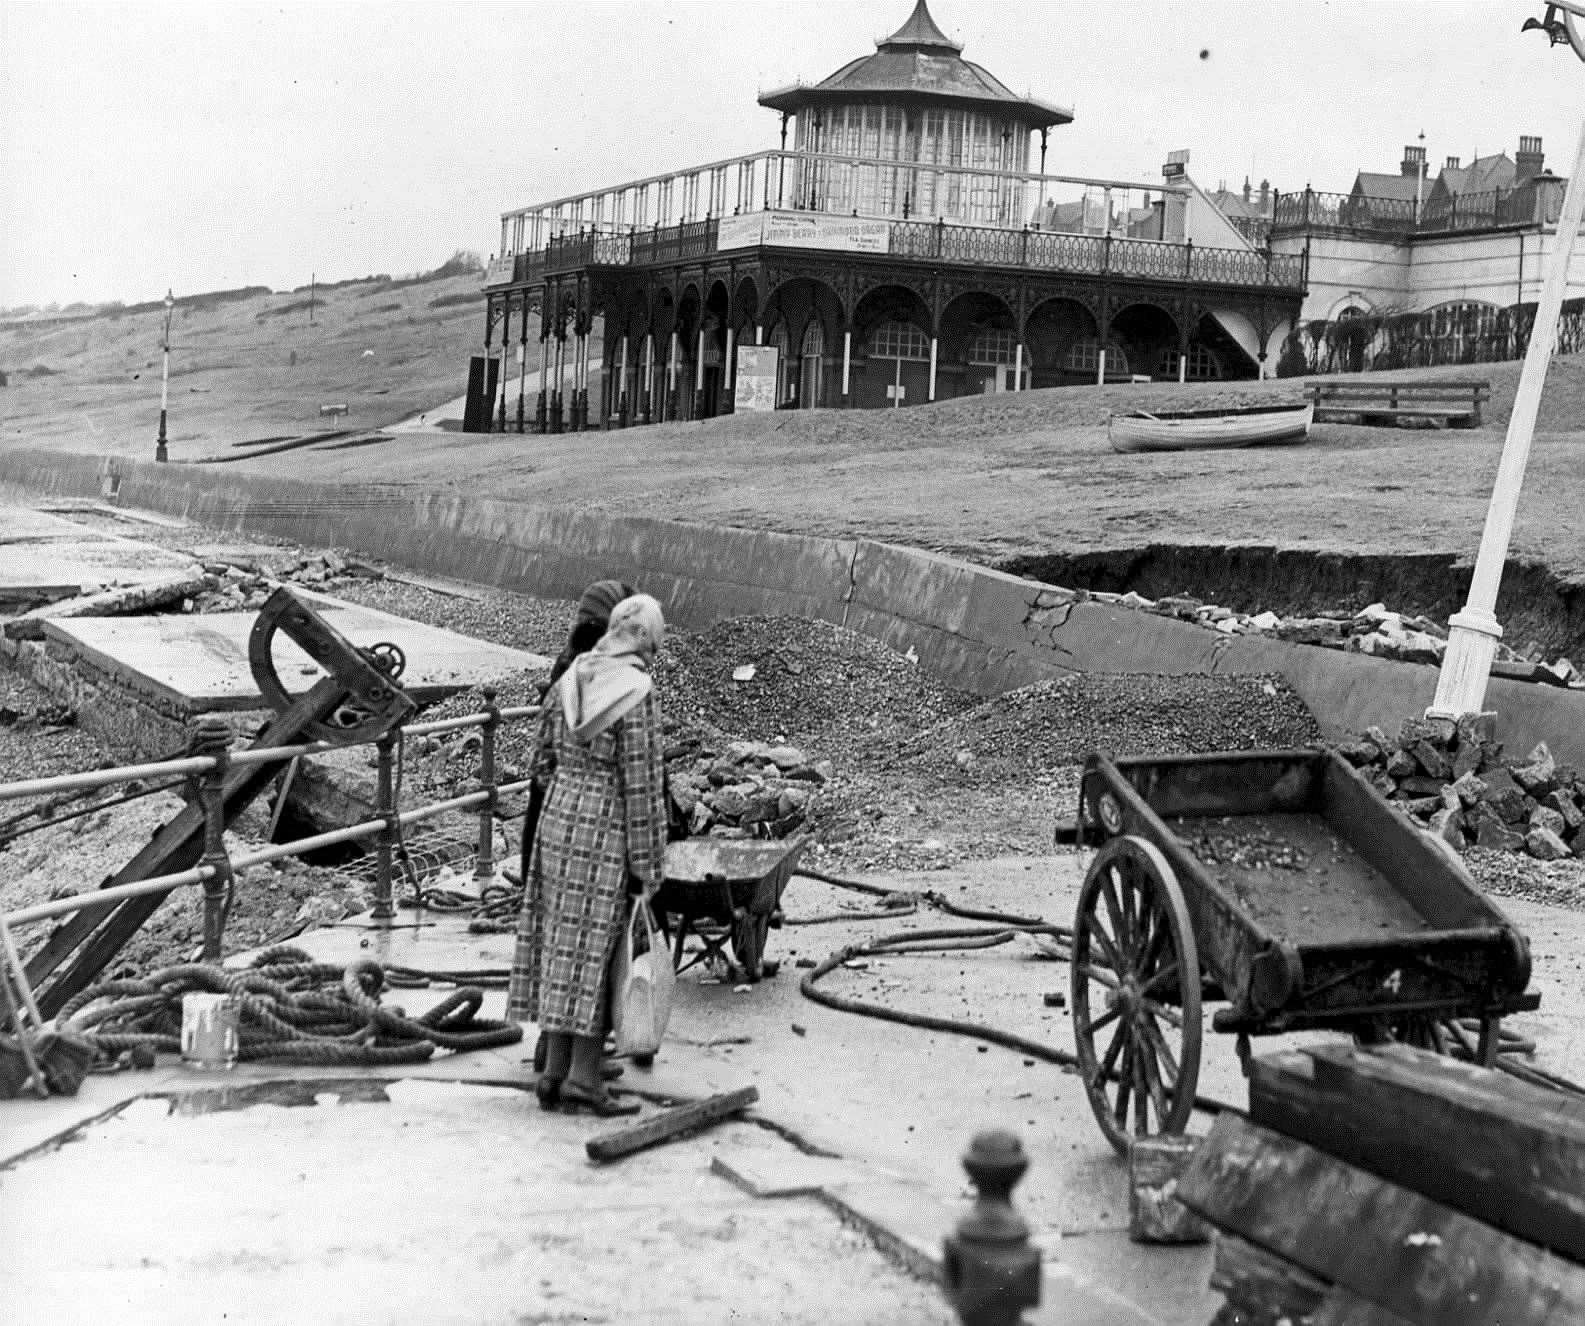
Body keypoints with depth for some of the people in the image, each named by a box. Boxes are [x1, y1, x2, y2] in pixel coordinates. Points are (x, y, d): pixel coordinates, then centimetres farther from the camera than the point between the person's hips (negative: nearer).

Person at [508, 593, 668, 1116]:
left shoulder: (568, 680, 6)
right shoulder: (637, 692, -15)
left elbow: (543, 764, 12)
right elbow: (641, 784, -15)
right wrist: (647, 865, -9)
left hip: (558, 819, 7)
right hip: (607, 832, -7)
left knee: (561, 939, 11)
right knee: (598, 947, 0)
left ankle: (554, 1072, 16)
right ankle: (583, 1076, 2)